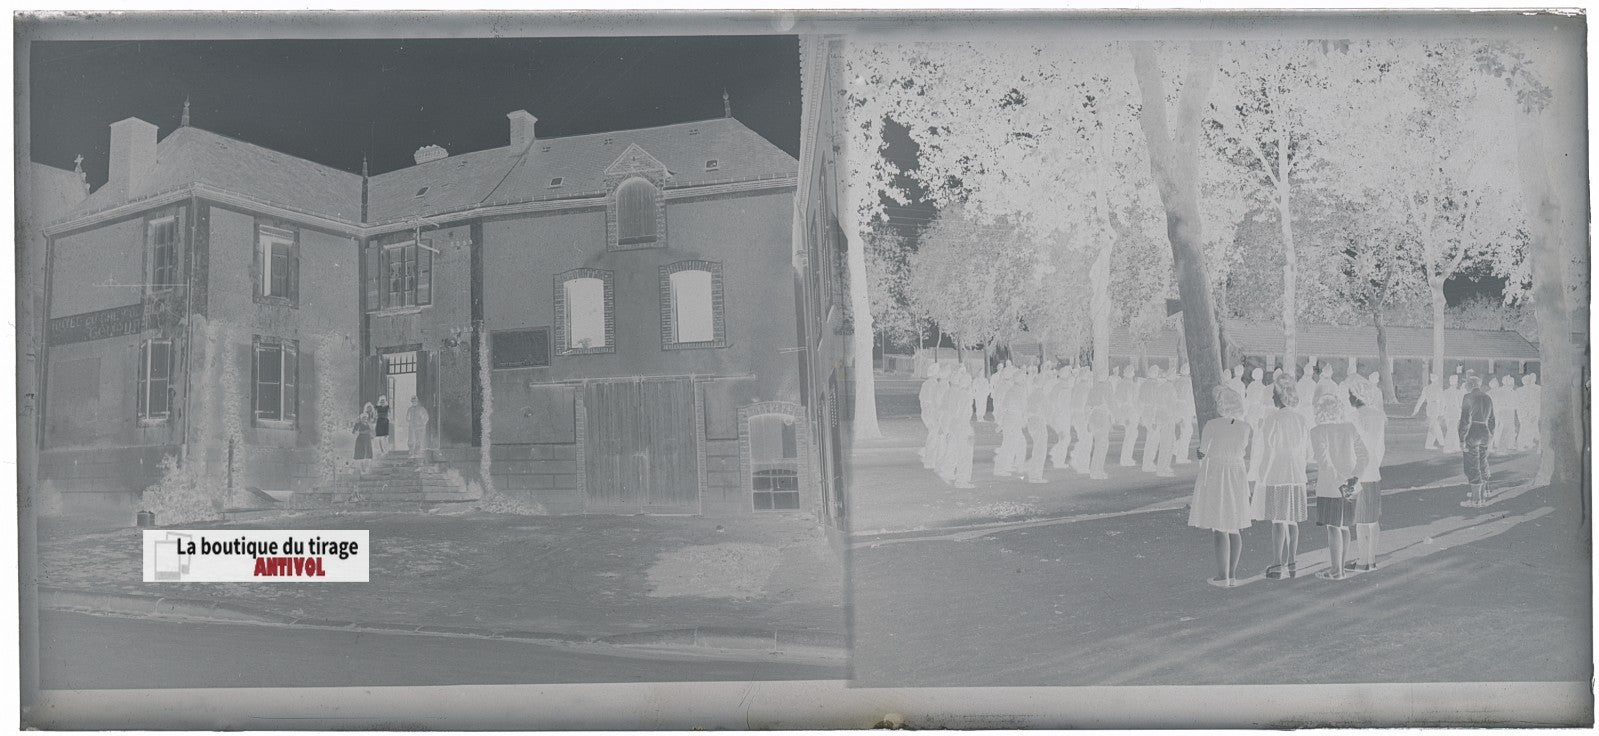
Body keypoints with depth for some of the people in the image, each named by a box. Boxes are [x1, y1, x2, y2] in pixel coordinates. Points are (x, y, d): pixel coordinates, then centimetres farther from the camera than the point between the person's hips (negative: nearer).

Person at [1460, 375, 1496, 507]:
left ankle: (1476, 499, -3)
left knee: (1472, 467, -3)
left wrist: (1462, 440, -14)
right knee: (1483, 466, 17)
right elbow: (1491, 420, 17)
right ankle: (1483, 496, 24)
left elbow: (1465, 420, -16)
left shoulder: (1468, 397, -11)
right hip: (1485, 433, 7)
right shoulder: (1487, 398, 11)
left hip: (1472, 433, -7)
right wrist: (1490, 435, 25)